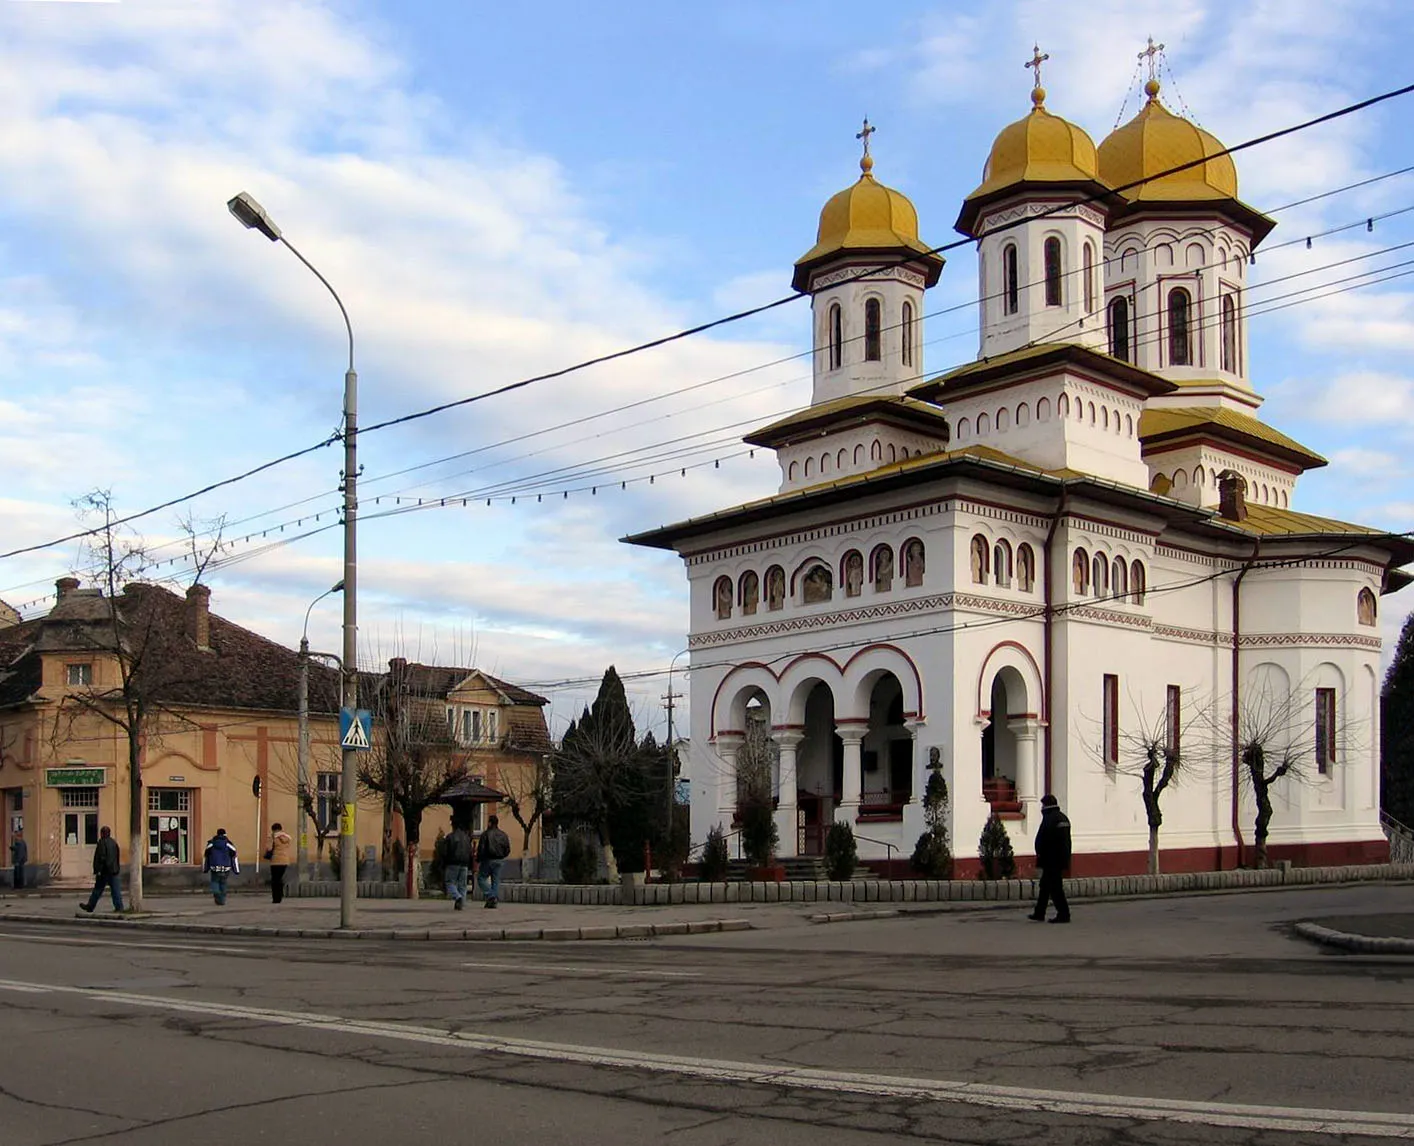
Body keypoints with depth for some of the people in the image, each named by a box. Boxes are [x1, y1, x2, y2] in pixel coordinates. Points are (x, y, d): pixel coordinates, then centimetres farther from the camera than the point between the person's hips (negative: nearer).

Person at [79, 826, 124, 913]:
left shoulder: (102, 842, -11)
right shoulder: (114, 842, 12)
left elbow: (101, 857, -18)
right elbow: (117, 857, 17)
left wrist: (97, 870, -17)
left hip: (105, 870, -6)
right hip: (114, 870, 6)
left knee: (98, 889, 5)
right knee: (115, 889, 3)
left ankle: (90, 906, 17)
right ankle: (119, 907, -4)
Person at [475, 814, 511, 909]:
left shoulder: (486, 834, -9)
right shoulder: (503, 835, 9)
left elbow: (481, 849, -12)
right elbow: (508, 850, 10)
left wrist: (477, 862, -7)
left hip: (488, 860, -5)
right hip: (499, 861, 5)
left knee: (481, 878, 4)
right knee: (496, 880, 9)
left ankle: (490, 896, -10)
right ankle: (495, 901, 5)